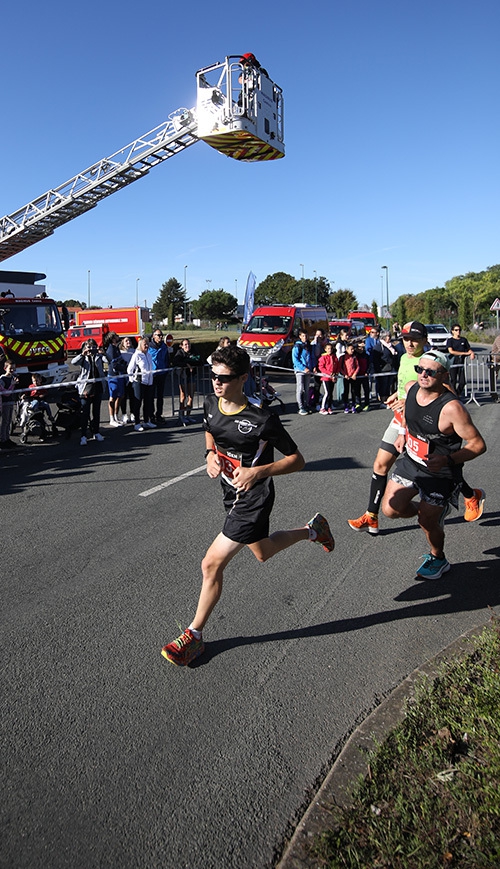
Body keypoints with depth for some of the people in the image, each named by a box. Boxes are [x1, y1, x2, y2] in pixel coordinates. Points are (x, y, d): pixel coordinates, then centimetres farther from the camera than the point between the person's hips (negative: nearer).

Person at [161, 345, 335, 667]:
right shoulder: (211, 403, -7)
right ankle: (312, 529, 55)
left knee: (212, 564, -8)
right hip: (231, 492, 9)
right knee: (262, 553, 29)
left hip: (253, 498, -9)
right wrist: (211, 455, -3)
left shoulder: (262, 419, -27)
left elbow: (297, 460, -18)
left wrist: (258, 471, -31)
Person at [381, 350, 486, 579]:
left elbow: (478, 444, -22)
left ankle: (438, 559, 34)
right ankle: (426, 513, 30)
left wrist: (448, 460, -34)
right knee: (390, 509, -2)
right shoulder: (411, 388, -8)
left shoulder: (451, 408, -28)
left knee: (428, 521, 2)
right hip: (410, 460, 6)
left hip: (440, 472, -6)